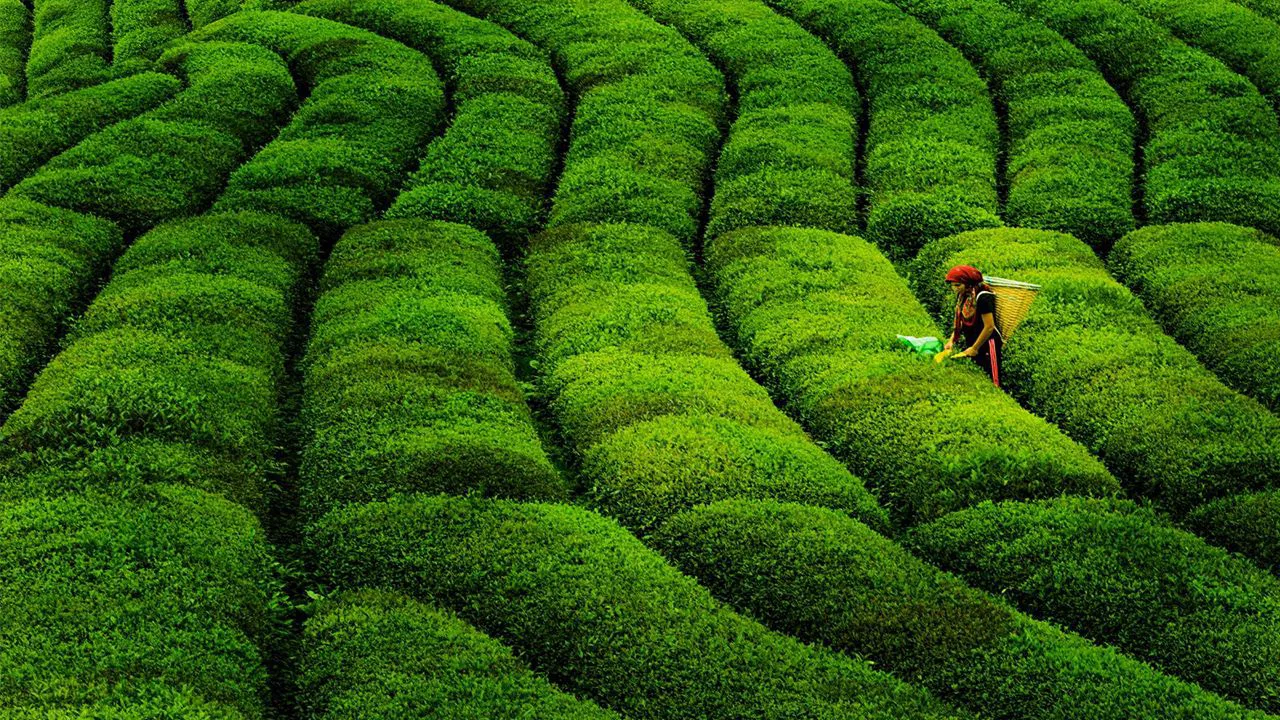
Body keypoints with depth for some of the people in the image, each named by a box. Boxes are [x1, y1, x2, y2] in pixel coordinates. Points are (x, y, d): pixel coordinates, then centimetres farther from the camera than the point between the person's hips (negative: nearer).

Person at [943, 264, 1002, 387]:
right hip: (970, 344, 8)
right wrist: (952, 340, 0)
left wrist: (975, 348, -14)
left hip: (987, 344, -8)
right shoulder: (962, 297, 6)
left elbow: (989, 327, -20)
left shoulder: (982, 297, -19)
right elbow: (959, 323, 15)